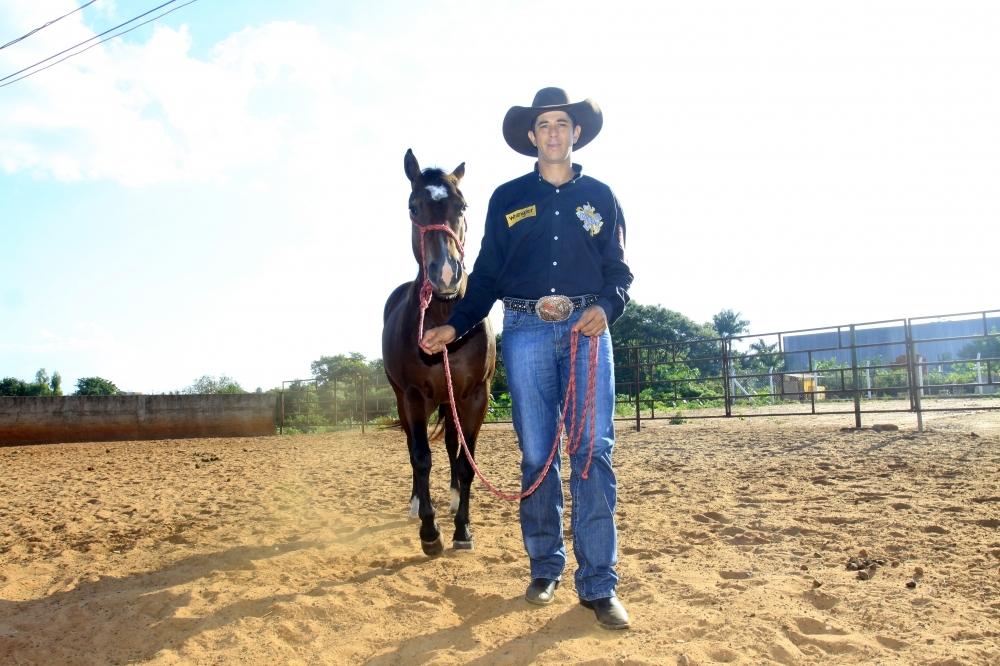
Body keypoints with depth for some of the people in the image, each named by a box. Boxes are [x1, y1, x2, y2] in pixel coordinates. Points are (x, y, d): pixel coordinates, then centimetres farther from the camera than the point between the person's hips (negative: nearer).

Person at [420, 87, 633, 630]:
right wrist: (454, 327, -1)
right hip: (526, 331, 0)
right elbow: (487, 275, 11)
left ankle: (599, 584, 2)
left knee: (593, 452, -5)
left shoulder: (599, 196, 12)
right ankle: (545, 567, 19)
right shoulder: (506, 198, 11)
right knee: (536, 455, 3)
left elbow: (619, 270, 9)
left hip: (587, 329, 0)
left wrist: (605, 307, -13)